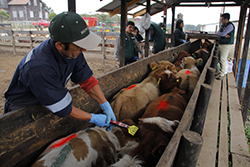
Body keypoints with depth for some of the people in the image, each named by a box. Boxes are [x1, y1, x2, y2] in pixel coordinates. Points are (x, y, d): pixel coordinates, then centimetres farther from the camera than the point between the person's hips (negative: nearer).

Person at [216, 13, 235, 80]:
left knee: (223, 59, -10)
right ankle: (221, 70, 26)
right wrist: (224, 35, -10)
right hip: (221, 44, 9)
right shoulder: (223, 25, 16)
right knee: (220, 59, 13)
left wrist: (220, 33, 1)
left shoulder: (230, 25, -12)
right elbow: (218, 33, 7)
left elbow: (222, 34, -20)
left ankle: (222, 74, -6)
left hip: (226, 44, -9)